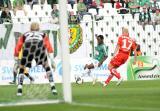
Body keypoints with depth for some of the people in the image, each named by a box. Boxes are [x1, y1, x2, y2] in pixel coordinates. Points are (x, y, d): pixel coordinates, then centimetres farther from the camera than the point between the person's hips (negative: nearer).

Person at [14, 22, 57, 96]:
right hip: (40, 45, 0)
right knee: (46, 66, 22)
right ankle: (53, 87, 10)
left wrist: (16, 61, 36)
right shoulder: (43, 34, 38)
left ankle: (19, 89, 5)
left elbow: (17, 48, 33)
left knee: (22, 68, 19)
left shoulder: (25, 35, 39)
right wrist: (52, 61, 21)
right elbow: (49, 48, 25)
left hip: (28, 46, 0)